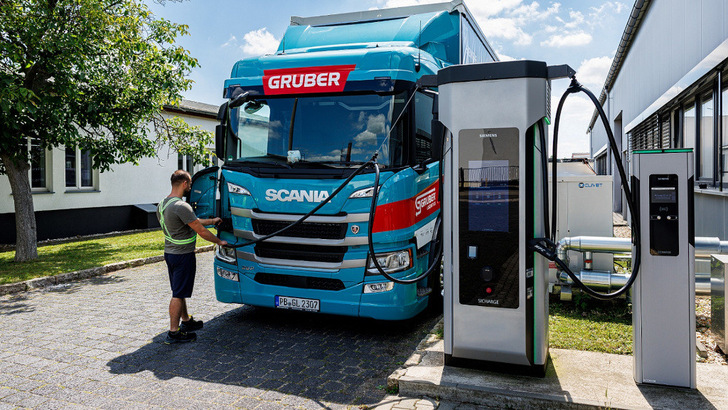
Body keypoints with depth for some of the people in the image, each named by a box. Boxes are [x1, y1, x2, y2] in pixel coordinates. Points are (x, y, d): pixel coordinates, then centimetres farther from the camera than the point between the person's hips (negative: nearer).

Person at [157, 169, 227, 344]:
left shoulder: (162, 204, 8)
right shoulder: (181, 206, -23)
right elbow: (201, 231, -19)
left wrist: (211, 221, 23)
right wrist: (219, 242, -5)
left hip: (170, 253, 10)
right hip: (183, 255, -9)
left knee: (179, 292, 21)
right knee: (178, 294, -2)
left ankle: (186, 321, 36)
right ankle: (174, 332, 5)